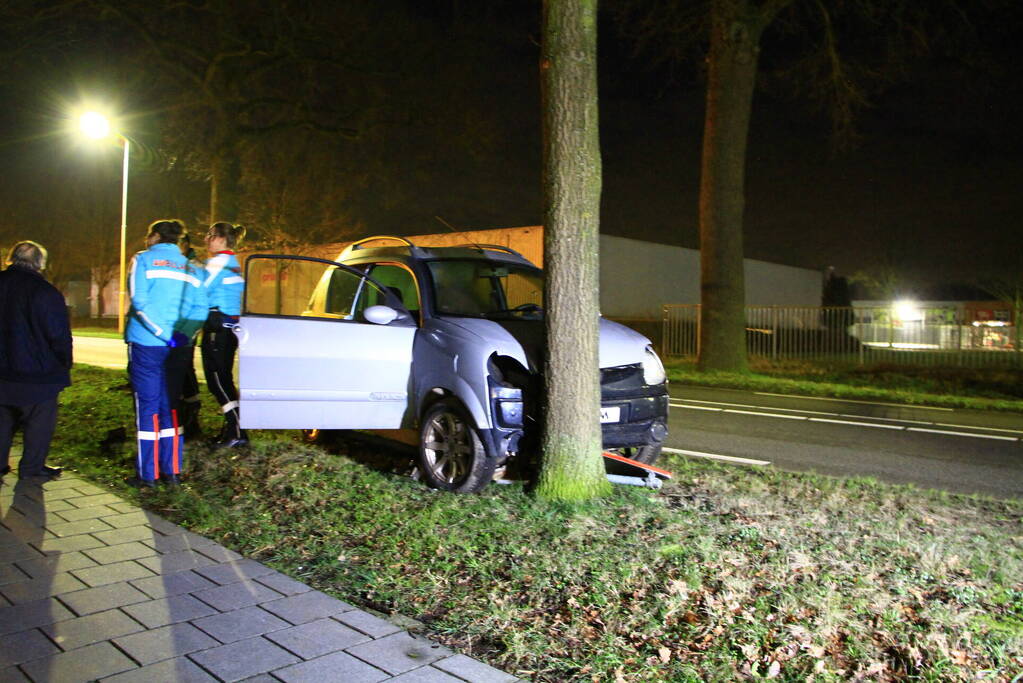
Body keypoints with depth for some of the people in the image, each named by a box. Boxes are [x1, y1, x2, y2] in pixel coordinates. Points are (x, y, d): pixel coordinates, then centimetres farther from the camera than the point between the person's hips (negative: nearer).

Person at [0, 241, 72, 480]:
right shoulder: (45, 292, -15)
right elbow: (59, 336, -13)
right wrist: (64, 364, 1)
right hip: (37, 371, -6)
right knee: (40, 419, 6)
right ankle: (32, 466, 10)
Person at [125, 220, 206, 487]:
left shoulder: (143, 260, -1)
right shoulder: (189, 267, 14)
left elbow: (139, 301, -14)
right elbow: (200, 308, 2)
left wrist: (163, 333, -15)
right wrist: (182, 333, -7)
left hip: (146, 344, -4)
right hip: (178, 347, 5)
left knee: (147, 407, 1)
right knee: (170, 406, 11)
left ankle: (147, 474, 4)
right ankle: (172, 471, 13)